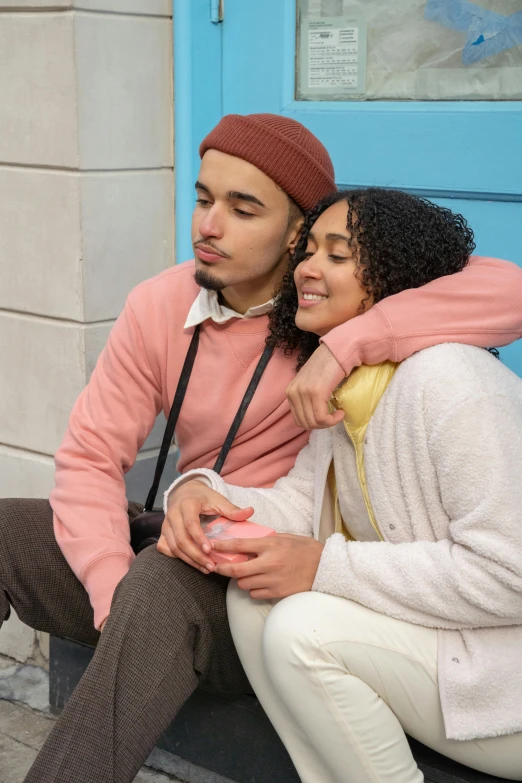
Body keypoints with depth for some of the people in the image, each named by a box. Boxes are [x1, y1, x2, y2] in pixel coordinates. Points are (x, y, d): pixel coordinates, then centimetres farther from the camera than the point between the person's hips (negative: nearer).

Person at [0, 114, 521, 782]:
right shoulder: (158, 307, 0)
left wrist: (344, 345, -33)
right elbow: (90, 455, -3)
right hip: (194, 558, 5)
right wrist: (114, 590, -20)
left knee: (167, 578, -36)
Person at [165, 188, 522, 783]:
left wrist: (324, 567, -25)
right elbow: (301, 503, 4)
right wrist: (200, 493, -17)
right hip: (436, 640, 9)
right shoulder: (346, 388, 9)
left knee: (305, 629, -24)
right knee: (254, 594, -5)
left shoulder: (447, 380, -24)